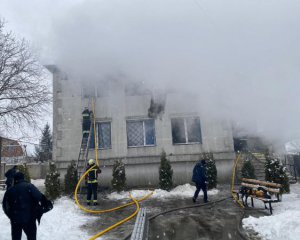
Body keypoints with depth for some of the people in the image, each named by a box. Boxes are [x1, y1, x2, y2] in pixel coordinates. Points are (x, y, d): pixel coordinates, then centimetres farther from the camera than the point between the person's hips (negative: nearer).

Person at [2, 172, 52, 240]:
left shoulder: (10, 190, 8)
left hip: (15, 219, 4)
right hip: (29, 218, -4)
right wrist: (47, 204, -14)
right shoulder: (29, 186, -6)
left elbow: (5, 204, 12)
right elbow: (39, 196, -19)